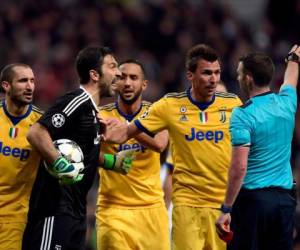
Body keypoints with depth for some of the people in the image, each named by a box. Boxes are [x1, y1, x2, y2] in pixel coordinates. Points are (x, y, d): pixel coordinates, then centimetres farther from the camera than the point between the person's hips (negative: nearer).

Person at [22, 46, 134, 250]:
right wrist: (62, 165, -25)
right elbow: (36, 133, -24)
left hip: (76, 209, 10)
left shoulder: (92, 110, 17)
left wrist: (112, 161, 21)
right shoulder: (77, 102, -13)